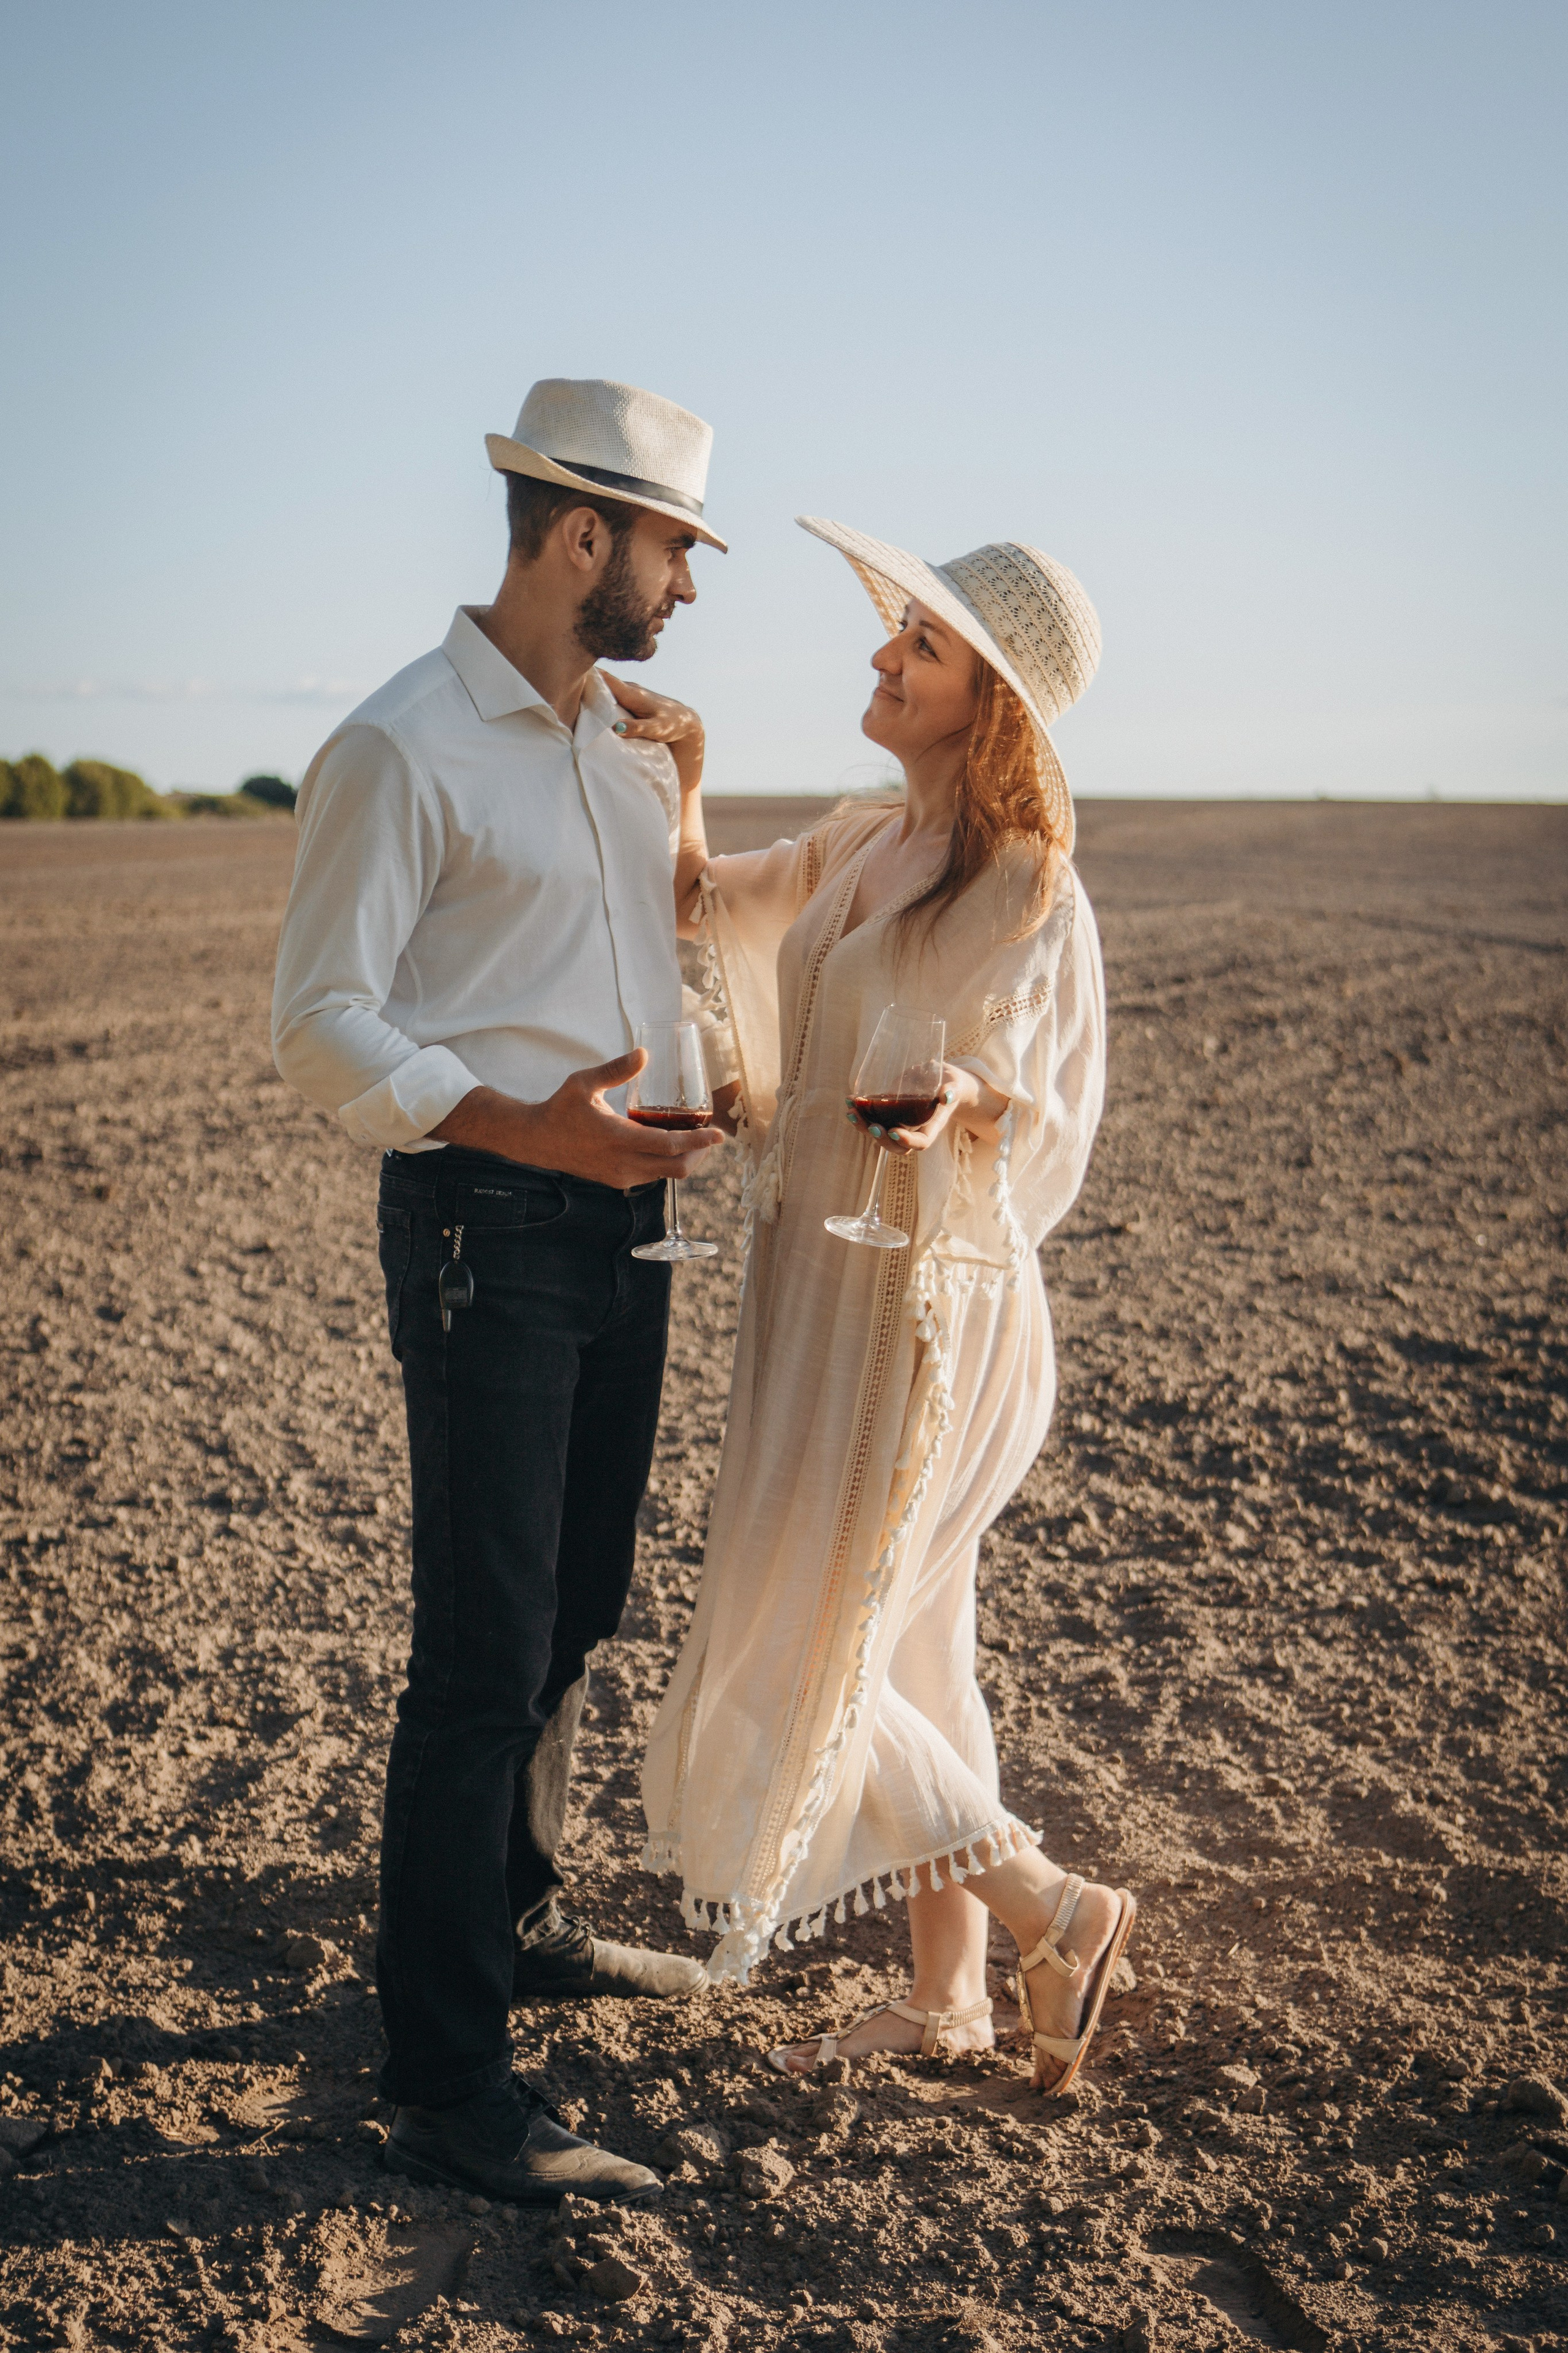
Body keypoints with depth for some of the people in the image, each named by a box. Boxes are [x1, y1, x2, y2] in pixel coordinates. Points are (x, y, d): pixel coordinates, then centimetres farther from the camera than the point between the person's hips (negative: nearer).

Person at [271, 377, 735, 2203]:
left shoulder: (627, 741, 15)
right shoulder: (403, 750, -11)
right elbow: (320, 1026, -17)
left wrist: (679, 803, 11)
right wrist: (525, 1128, -28)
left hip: (622, 1220, 8)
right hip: (482, 1227, -8)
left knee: (573, 1615, 19)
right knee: (484, 1653, -7)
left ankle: (515, 1921, 38)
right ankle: (446, 2090, 2)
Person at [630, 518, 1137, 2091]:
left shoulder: (1027, 892, -15)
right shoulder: (862, 846, 8)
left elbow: (1048, 1124, -13)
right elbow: (700, 909, 19)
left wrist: (962, 1105, -33)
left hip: (917, 1305, -8)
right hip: (819, 1283, 8)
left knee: (796, 1674, -2)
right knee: (900, 1651, 15)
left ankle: (1059, 1914, 15)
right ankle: (946, 1992, 29)